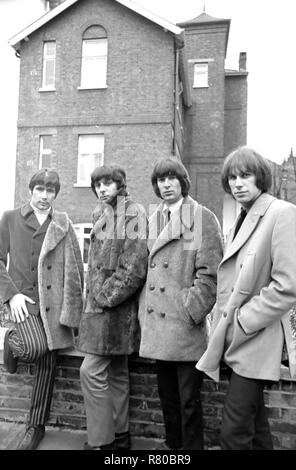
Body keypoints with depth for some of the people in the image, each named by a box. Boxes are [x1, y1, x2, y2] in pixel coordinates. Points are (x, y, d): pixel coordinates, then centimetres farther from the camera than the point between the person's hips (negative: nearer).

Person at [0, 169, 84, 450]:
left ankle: (36, 426, 20)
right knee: (35, 347, -25)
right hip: (23, 297, -1)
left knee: (48, 363, 1)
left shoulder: (63, 223, 9)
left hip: (54, 299, 2)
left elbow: (75, 265, 6)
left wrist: (73, 303, -2)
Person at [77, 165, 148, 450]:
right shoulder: (101, 215, 14)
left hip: (116, 306, -8)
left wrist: (106, 295, -15)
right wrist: (93, 295, 10)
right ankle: (119, 435, 29)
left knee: (92, 371, -4)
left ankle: (101, 441, 13)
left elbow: (134, 265, -18)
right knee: (116, 372, 15)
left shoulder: (133, 213, -10)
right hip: (101, 303, 8)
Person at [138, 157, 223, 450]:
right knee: (167, 393, 21)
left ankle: (192, 446, 27)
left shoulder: (203, 218, -6)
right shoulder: (152, 220, 12)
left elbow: (209, 274, -10)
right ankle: (172, 443, 41)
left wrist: (191, 312, -14)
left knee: (189, 399, 6)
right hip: (156, 324, 6)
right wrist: (144, 311, 10)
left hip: (186, 326, -6)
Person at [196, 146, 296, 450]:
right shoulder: (239, 222, 13)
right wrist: (221, 327, 7)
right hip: (234, 341, 8)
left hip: (256, 339, -7)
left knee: (234, 434, -3)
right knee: (254, 426, 20)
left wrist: (242, 320, -14)